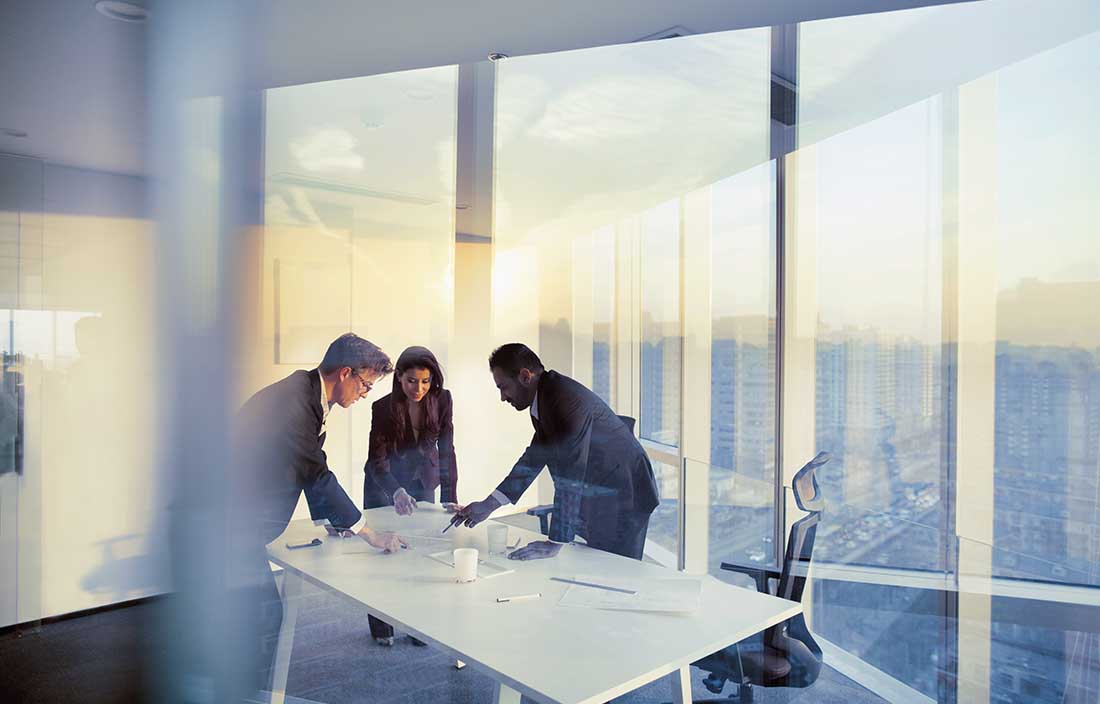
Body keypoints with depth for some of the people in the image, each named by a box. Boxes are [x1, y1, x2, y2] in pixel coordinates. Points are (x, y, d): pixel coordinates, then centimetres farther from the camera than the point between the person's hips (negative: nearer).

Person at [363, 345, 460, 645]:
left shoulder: (441, 400, -18)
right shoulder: (383, 408, -25)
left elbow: (446, 450, -15)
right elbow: (377, 459, -28)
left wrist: (449, 498, -21)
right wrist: (397, 492, -46)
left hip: (423, 482, 2)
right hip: (384, 485, -2)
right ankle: (381, 627, 24)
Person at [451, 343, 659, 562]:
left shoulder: (567, 401, -28)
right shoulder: (544, 397, 2)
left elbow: (570, 477, -30)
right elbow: (536, 456, 11)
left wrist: (554, 543, -27)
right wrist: (489, 504, 7)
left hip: (621, 500, -9)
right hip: (597, 497, 9)